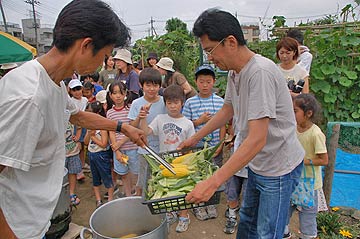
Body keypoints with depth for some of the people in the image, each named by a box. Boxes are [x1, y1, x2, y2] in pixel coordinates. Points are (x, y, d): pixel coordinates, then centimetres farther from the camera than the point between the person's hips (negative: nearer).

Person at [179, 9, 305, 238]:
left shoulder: (261, 72, -29)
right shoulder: (234, 71, 0)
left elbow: (257, 139, -34)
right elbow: (227, 110, 15)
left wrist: (213, 183, -35)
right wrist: (195, 138, 18)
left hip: (279, 168, -8)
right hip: (256, 164, 9)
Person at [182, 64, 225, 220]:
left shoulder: (220, 101, 0)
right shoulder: (190, 102, -3)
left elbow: (223, 125, 2)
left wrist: (220, 145, -5)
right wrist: (199, 121, -15)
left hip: (215, 147, 1)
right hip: (196, 147, -1)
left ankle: (210, 203, 32)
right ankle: (197, 205, 28)